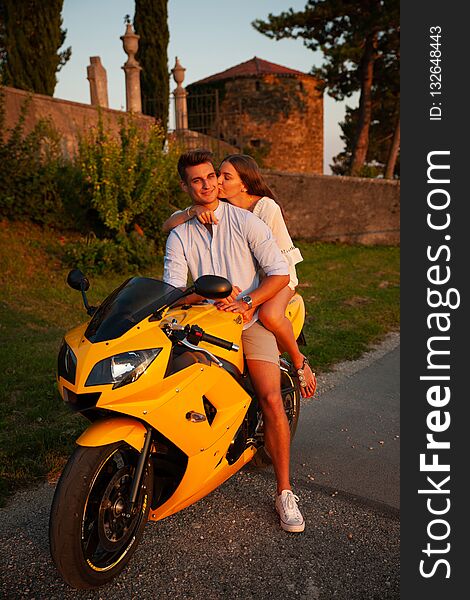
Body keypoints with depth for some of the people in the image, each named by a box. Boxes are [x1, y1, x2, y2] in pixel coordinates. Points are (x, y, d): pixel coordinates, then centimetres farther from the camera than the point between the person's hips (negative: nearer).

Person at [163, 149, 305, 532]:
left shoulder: (247, 221, 2)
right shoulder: (179, 235, 8)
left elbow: (280, 273, -2)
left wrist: (248, 302, -17)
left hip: (250, 319, -2)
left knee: (271, 400, -17)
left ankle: (285, 492, -4)